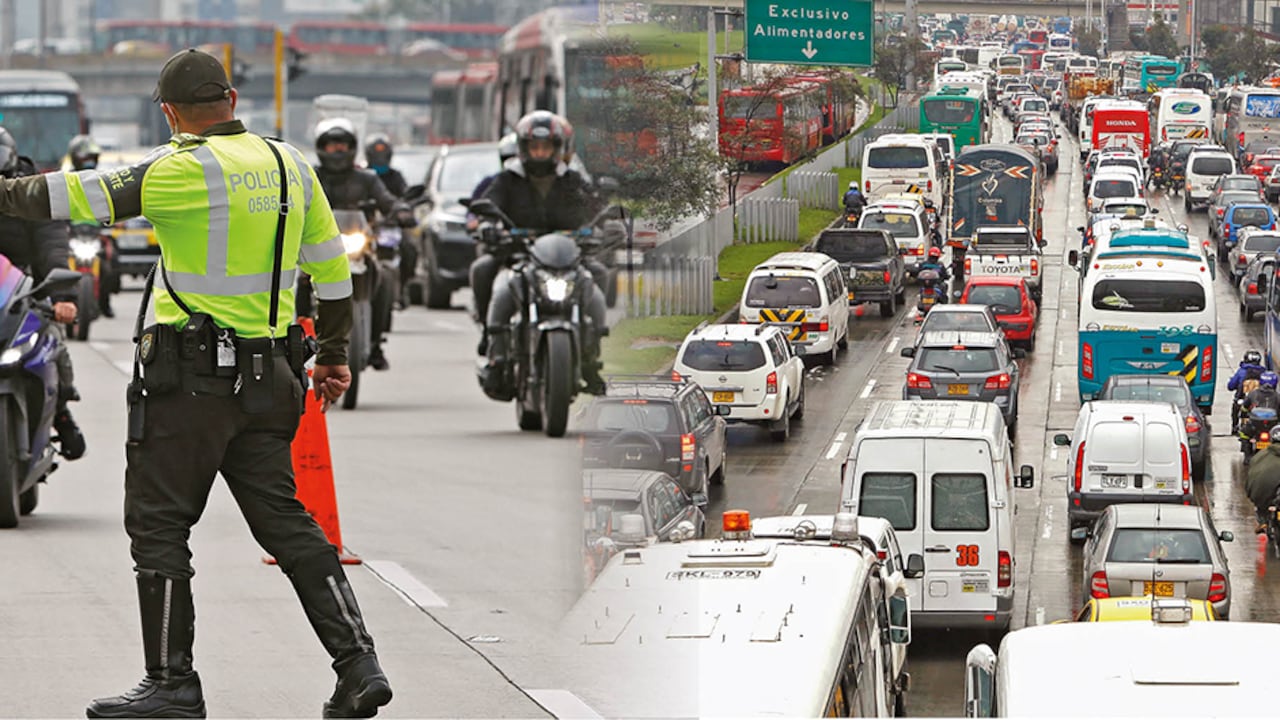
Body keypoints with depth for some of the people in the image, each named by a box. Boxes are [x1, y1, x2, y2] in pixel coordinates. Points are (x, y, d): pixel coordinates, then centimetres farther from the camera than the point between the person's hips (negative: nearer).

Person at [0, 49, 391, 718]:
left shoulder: (187, 169, -12)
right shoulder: (289, 165, 10)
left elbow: (85, 196, -12)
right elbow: (332, 266, 17)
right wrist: (334, 352, 28)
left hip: (190, 374, -7)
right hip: (266, 376, 7)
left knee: (157, 524, 2)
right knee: (285, 522, 10)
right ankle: (358, 666, 2)